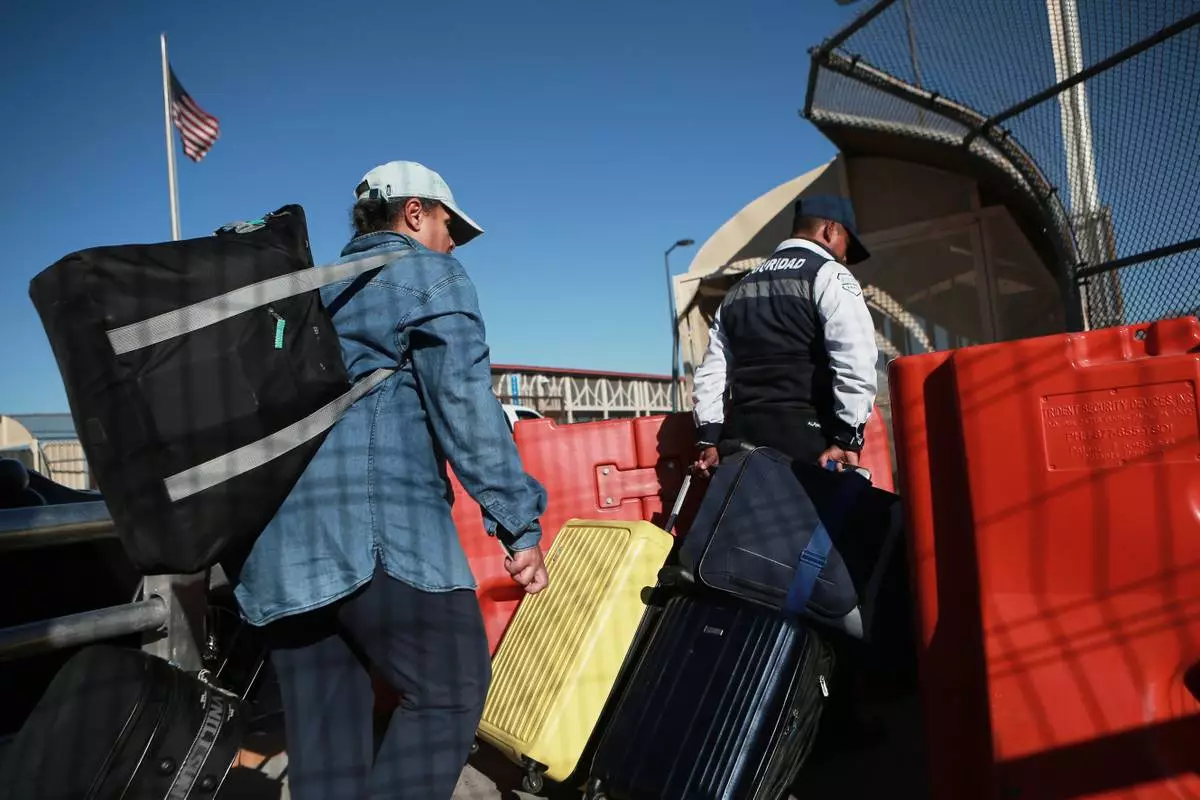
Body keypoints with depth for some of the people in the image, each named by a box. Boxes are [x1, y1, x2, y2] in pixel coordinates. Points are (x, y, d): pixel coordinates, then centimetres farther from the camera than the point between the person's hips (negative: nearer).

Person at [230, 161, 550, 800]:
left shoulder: (307, 293, 27)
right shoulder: (429, 276, 5)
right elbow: (464, 404, -9)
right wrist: (518, 522, -10)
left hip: (275, 540, 8)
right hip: (377, 526, -8)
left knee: (321, 732, 11)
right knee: (450, 690, 1)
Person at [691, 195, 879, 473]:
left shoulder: (739, 289, 22)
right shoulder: (829, 274, 3)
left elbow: (711, 370, 17)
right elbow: (855, 361, -11)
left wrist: (708, 438, 14)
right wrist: (848, 438, -11)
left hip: (742, 437, 6)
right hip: (805, 437, -6)